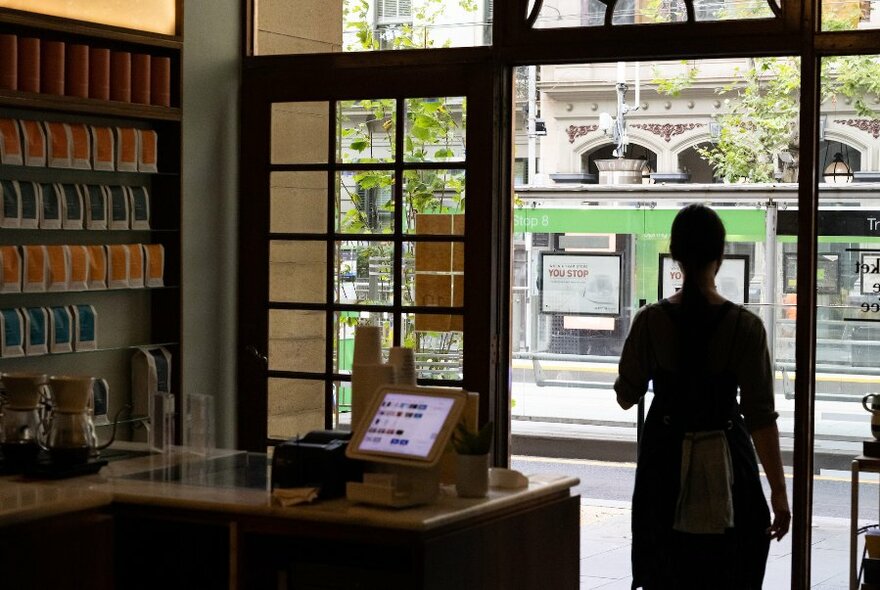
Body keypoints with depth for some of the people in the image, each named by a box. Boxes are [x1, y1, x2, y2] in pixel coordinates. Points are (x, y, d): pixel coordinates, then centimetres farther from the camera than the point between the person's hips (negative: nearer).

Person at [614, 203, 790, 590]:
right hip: (725, 468, -2)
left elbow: (626, 397, 2)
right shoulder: (745, 327, -12)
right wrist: (778, 492, -7)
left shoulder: (650, 321, -8)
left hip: (666, 462, 2)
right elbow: (761, 418, -12)